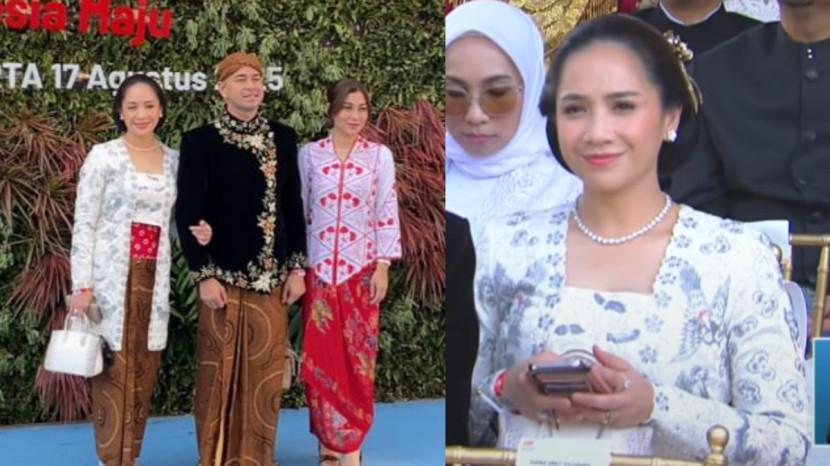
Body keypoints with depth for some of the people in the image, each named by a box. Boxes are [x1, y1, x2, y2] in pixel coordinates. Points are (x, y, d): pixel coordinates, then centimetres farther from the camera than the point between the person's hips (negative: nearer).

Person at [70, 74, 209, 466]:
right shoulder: (103, 156, -3)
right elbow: (84, 223, -5)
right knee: (113, 375, -3)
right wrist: (82, 285, -12)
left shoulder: (174, 160, 9)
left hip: (154, 280, 4)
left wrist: (196, 235, -7)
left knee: (144, 375, 7)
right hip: (111, 277, -4)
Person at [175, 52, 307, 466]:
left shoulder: (283, 138, 6)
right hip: (224, 276, -3)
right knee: (221, 372, 4)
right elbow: (188, 214, -6)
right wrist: (204, 275, -11)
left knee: (265, 374, 8)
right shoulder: (200, 141, -5)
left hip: (271, 276, 3)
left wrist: (297, 267, 4)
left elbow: (293, 206, 9)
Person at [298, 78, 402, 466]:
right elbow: (299, 211, 6)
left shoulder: (380, 155, 1)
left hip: (361, 268, -1)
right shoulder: (309, 154, 2)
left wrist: (383, 266, -5)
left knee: (357, 356, 2)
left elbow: (388, 213, 0)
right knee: (321, 355, 3)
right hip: (318, 267, 1)